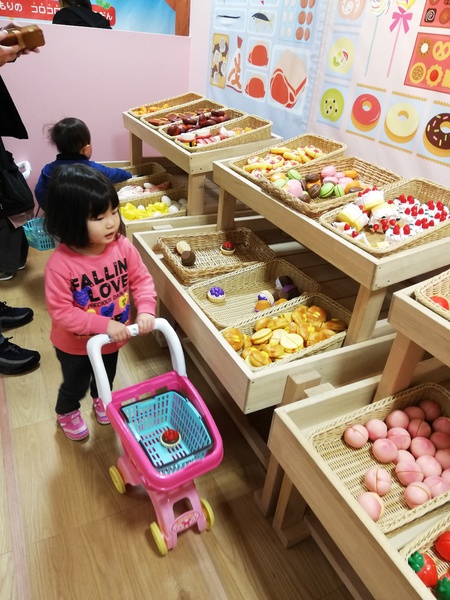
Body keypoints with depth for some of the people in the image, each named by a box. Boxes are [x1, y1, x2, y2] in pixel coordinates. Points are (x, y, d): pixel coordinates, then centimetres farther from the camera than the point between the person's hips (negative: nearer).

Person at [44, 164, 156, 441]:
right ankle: (67, 413, 59)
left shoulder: (122, 246, -21)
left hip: (113, 339, 4)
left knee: (107, 377, 32)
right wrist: (104, 325, -33)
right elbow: (60, 311, -29)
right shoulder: (60, 263, -33)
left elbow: (142, 279, -10)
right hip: (75, 345, -4)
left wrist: (146, 310, -26)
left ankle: (101, 399, 67)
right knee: (76, 384, 25)